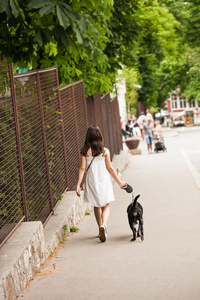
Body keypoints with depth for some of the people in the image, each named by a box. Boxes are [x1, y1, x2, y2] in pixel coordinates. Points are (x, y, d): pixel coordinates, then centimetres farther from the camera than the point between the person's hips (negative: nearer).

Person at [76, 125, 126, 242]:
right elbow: (110, 168, -5)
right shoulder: (105, 151, -9)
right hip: (104, 181, -2)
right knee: (106, 206, 8)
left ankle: (101, 229, 26)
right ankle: (104, 224, -19)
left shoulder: (85, 151, -6)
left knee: (97, 206, 18)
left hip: (92, 182, 2)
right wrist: (119, 182, 6)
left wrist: (78, 185, -6)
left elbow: (82, 168, -8)